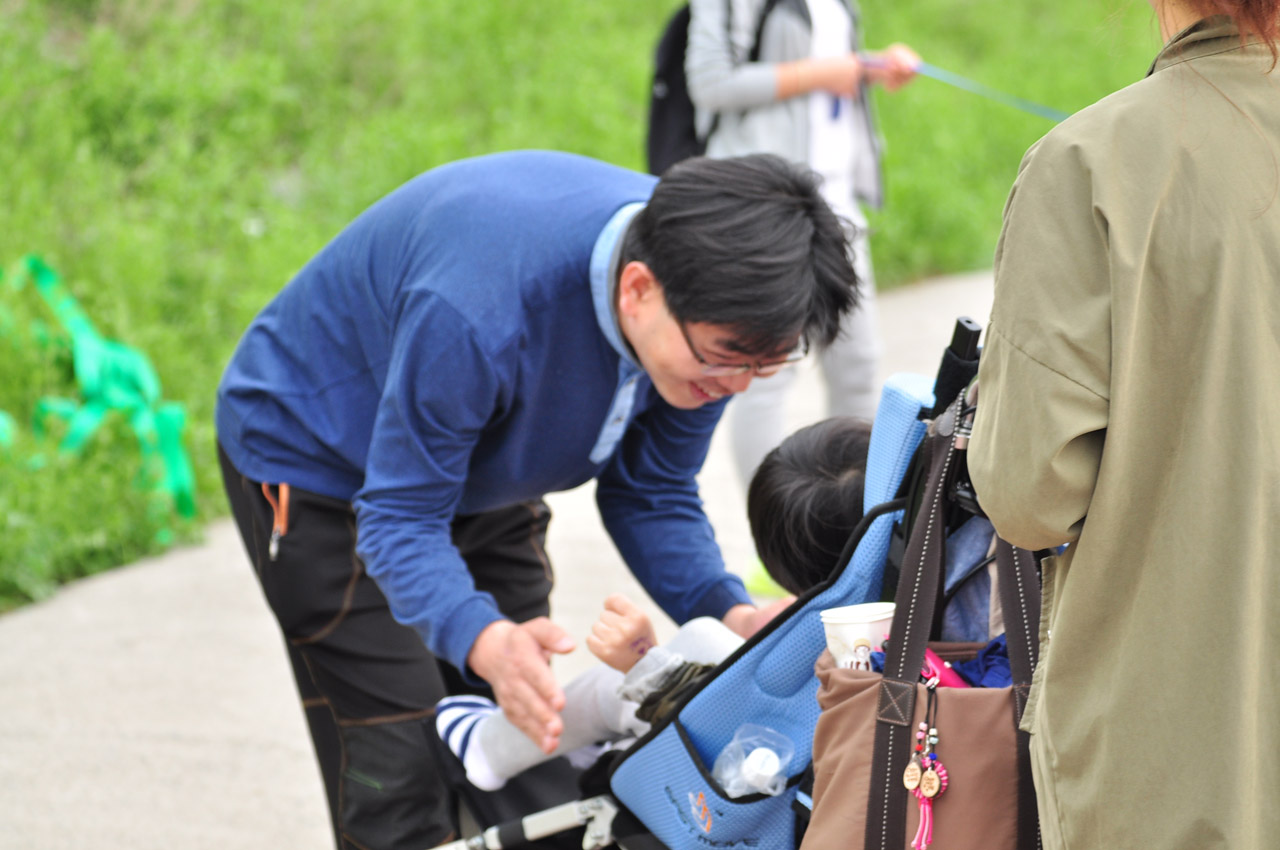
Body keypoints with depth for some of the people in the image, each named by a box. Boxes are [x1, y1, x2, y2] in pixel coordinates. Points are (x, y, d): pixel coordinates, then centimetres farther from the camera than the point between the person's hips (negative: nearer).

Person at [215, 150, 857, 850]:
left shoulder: (709, 323, -22)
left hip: (480, 471, 7)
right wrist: (482, 642, -55)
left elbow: (651, 496, -9)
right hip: (316, 460, -7)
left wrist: (728, 614, -28)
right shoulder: (476, 316, -44)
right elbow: (400, 517, -36)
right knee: (403, 783, -16)